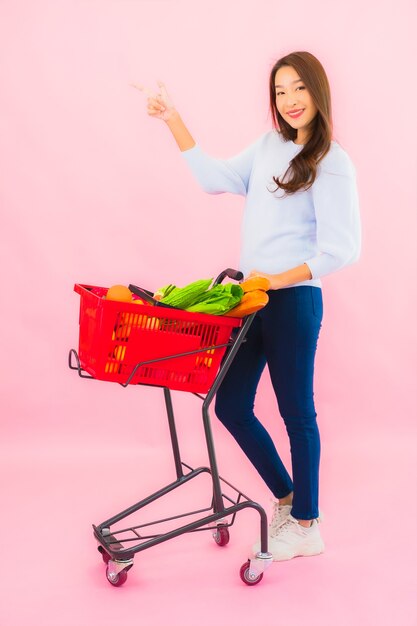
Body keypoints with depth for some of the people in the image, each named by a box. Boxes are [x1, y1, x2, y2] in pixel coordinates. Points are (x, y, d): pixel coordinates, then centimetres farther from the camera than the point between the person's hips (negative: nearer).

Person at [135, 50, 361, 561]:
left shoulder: (331, 163, -9)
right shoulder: (269, 145, 12)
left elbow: (341, 248, -15)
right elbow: (215, 178, 15)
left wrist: (278, 279, -18)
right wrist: (172, 120, 12)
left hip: (293, 302, -7)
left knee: (296, 412, 4)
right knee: (230, 407, 11)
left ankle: (306, 527, 21)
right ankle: (286, 497, 31)